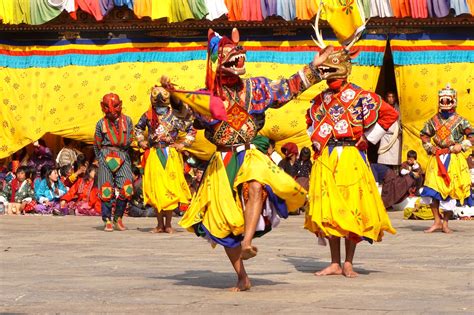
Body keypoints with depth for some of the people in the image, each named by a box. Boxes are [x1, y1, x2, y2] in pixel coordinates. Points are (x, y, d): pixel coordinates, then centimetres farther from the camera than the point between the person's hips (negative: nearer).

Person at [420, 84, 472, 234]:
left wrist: (462, 146, -12)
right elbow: (424, 135, 21)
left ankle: (445, 223, 12)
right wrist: (429, 147, 7)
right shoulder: (434, 120, 7)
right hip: (436, 159, 3)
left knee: (449, 191, -1)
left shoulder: (460, 121, -3)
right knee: (431, 190, -5)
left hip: (453, 159, -3)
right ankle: (437, 222, 7)